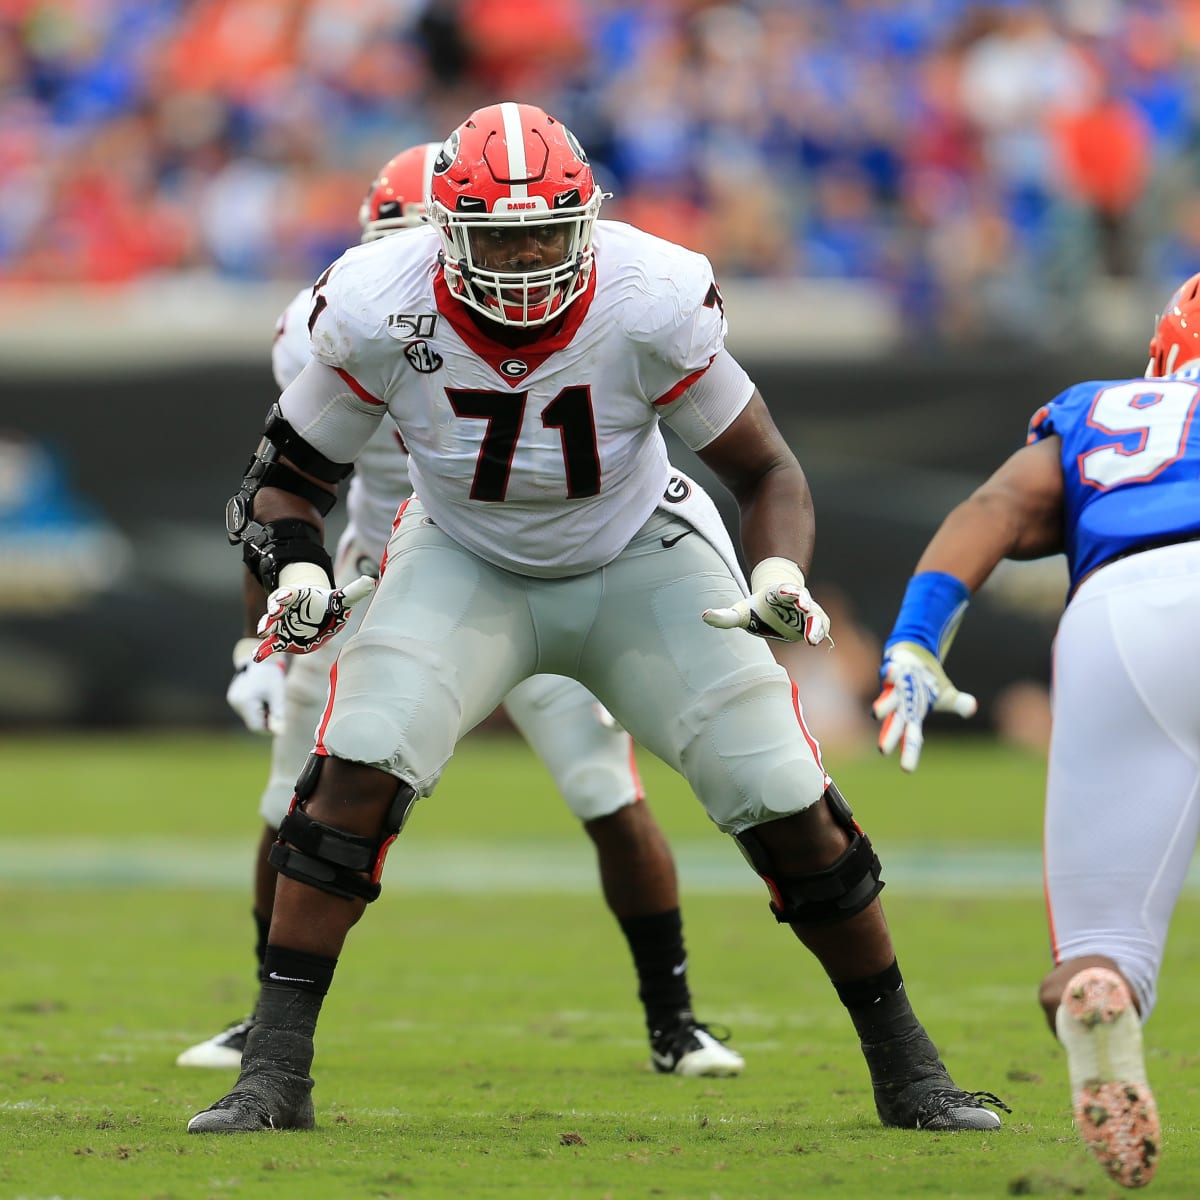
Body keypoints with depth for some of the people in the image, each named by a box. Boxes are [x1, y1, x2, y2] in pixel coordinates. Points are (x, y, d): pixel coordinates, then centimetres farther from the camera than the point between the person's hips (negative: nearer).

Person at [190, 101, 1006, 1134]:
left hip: (637, 564, 0)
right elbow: (292, 472, -8)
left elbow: (767, 471, -14)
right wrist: (293, 573, -29)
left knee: (786, 802, -8)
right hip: (465, 566, 0)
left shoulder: (653, 305, -27)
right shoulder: (383, 313, -25)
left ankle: (906, 1067, 11)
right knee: (360, 767, -24)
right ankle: (275, 1071, -18)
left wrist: (780, 577, -34)